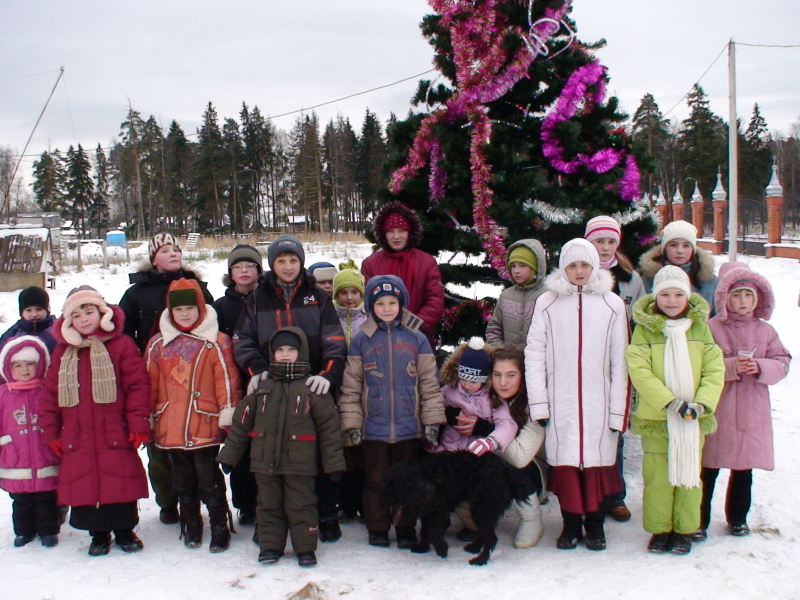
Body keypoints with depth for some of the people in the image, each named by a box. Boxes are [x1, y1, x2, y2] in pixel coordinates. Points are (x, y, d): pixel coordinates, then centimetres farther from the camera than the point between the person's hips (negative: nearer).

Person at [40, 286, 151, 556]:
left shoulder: (120, 345, -4)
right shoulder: (63, 351, 10)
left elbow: (138, 385, -7)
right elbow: (50, 392, 11)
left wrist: (139, 424, -12)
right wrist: (51, 431, 6)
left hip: (115, 436, -4)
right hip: (77, 439, 4)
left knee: (120, 483, 3)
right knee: (84, 487, 8)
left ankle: (125, 531, 22)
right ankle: (99, 534, 25)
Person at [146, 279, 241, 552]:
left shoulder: (216, 342, -5)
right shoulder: (158, 344, 7)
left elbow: (227, 380, -6)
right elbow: (150, 383, 12)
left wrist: (227, 415, -8)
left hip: (205, 426, -4)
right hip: (169, 427, 4)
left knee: (210, 480, 3)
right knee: (183, 481, 16)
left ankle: (220, 526, 15)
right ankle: (191, 525, 30)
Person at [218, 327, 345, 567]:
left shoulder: (313, 388, -2)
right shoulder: (261, 387, 7)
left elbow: (329, 426, -1)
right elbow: (241, 423, 11)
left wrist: (333, 462, -3)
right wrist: (229, 455, 10)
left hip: (300, 464, -3)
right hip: (265, 463, 3)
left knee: (301, 506, 3)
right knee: (269, 505, 12)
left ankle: (306, 548, 15)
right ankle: (270, 545, 24)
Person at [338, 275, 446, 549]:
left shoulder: (416, 338, 2)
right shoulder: (361, 340, 1)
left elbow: (429, 382, 3)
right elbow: (350, 385, 2)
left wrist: (432, 420, -1)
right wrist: (351, 423, -3)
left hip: (409, 426, 0)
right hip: (373, 427, 0)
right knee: (376, 480, 9)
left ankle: (406, 528, 22)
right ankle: (377, 528, 22)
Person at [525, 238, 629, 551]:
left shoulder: (612, 304, 3)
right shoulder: (547, 303, 2)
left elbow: (619, 361, 2)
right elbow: (534, 353, 1)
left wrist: (618, 408, -2)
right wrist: (538, 402, -5)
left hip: (599, 402, 0)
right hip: (561, 403, 0)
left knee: (598, 460, 4)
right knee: (564, 461, 2)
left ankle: (595, 523, 20)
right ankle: (571, 522, 18)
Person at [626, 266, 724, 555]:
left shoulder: (699, 326, 4)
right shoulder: (645, 328, -4)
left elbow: (715, 369, 2)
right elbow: (639, 370, -13)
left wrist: (703, 403, -12)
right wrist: (670, 402, -20)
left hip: (693, 419, 2)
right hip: (656, 417, -2)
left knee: (689, 474, 10)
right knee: (657, 475, 3)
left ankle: (684, 530, 24)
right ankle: (659, 529, 18)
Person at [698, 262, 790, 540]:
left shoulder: (766, 331, 6)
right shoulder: (711, 328, -7)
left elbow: (782, 364, 5)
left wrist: (761, 367, -14)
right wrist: (731, 366, -22)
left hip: (753, 414, 4)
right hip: (717, 412, -4)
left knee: (744, 469, 15)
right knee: (708, 468, 2)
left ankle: (737, 517, 32)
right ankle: (699, 520, 14)